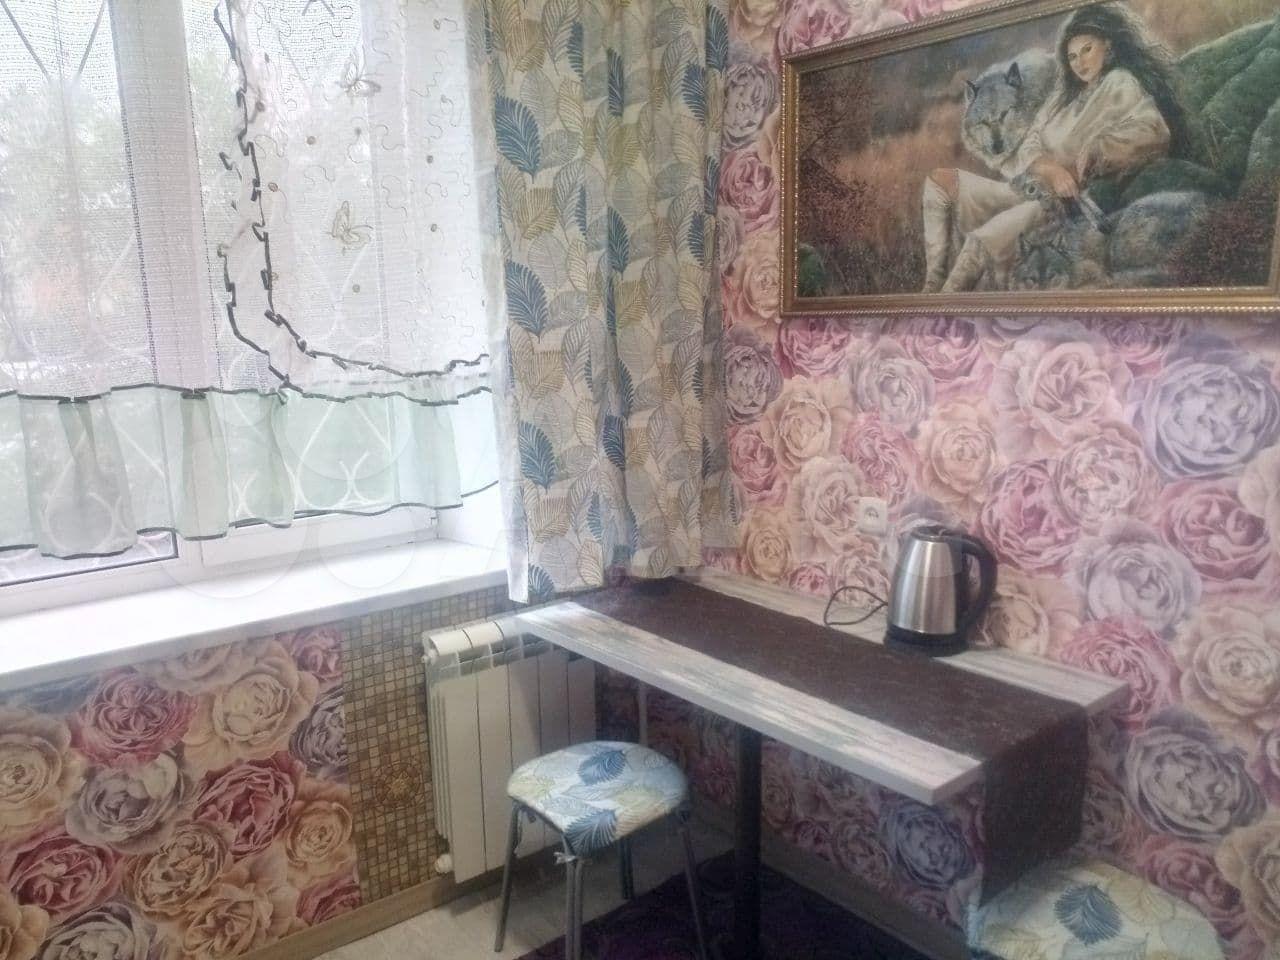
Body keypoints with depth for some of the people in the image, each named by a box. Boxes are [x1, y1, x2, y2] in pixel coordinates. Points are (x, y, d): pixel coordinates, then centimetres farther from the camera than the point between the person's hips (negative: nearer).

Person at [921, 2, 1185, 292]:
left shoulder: (1121, 83, 3)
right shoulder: (1065, 93, 24)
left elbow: (1155, 131, -15)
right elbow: (1031, 143, 9)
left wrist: (1088, 156, -21)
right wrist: (1048, 169, -15)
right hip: (1030, 189, 8)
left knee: (982, 240, -33)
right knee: (940, 180, -5)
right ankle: (935, 284, -19)